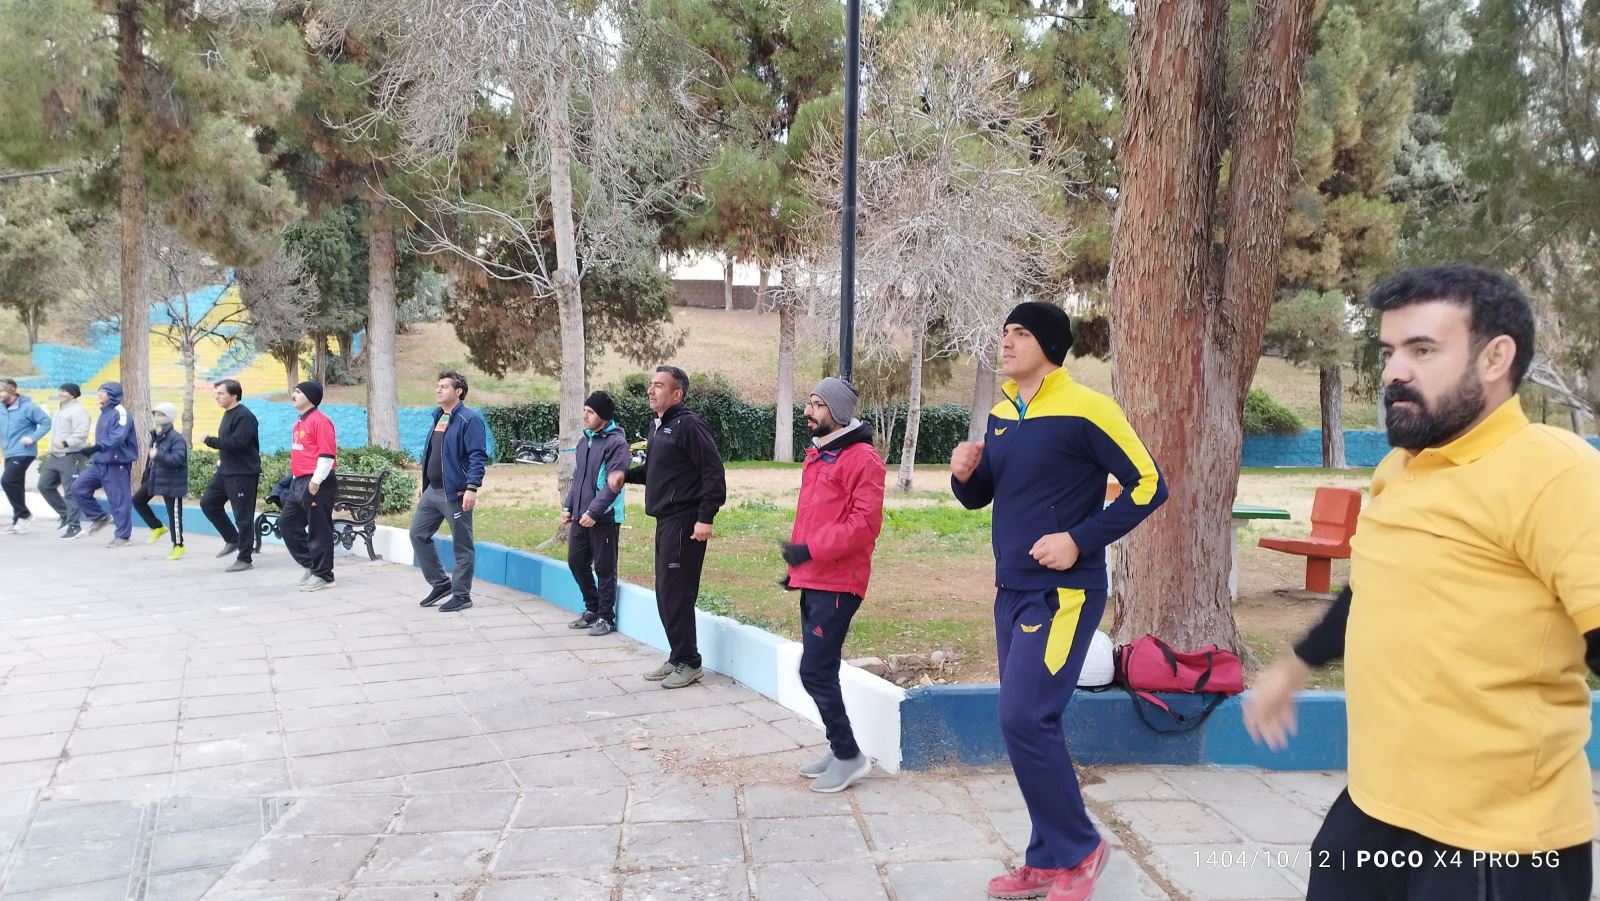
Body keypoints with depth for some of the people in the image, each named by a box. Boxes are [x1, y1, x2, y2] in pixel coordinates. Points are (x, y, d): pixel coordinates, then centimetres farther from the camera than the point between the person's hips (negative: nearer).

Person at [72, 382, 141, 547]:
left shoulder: (120, 413, -14)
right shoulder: (104, 413, 15)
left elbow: (118, 437, -27)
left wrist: (99, 447, -35)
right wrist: (94, 457, 23)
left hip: (117, 464, -10)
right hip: (100, 463, 10)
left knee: (119, 500, -4)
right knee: (78, 488, 5)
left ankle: (122, 536, 5)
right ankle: (101, 517, 17)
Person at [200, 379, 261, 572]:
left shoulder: (244, 416, -17)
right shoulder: (228, 414, 14)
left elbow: (237, 442, -27)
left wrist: (209, 440, -18)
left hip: (243, 474, -10)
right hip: (225, 471, 10)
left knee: (243, 517, -4)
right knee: (208, 502, 12)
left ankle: (244, 559, 5)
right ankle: (233, 540, 23)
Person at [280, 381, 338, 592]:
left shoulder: (319, 421, -13)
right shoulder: (299, 422, 16)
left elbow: (327, 454, -18)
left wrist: (316, 480, -20)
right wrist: (295, 479, 21)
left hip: (316, 484, -10)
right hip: (299, 483, 10)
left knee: (319, 530, -3)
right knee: (287, 523, 12)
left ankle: (323, 575, 5)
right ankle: (311, 564, 21)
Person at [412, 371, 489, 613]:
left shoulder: (469, 419, -12)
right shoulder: (438, 417, 15)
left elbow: (478, 456, -18)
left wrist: (472, 488, -25)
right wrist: (423, 483, 21)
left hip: (455, 493, -9)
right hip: (432, 490, 9)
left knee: (461, 545, 1)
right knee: (418, 534, 11)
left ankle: (461, 595, 11)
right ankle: (440, 583, 23)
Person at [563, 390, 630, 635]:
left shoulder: (616, 442, -13)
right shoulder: (584, 440, 12)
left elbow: (613, 483, -18)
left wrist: (593, 511, -21)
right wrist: (568, 507, 12)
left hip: (605, 518, -8)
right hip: (581, 516, 8)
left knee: (604, 569, 1)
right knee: (576, 562, 12)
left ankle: (606, 617, 13)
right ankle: (592, 609, 28)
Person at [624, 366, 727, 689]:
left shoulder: (688, 425, -14)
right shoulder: (657, 425, 14)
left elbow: (713, 472, -18)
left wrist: (705, 518, -21)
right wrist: (627, 474, 7)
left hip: (684, 523, -10)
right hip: (665, 520, 10)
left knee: (676, 593, -5)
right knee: (665, 594, 14)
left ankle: (689, 663, 6)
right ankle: (677, 659, 24)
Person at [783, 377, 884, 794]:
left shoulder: (862, 458, -13)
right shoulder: (817, 455, 16)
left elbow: (865, 522, -20)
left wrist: (811, 549, -23)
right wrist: (797, 563, 20)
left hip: (837, 584, -9)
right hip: (813, 580, 9)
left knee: (815, 672, -8)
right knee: (821, 670, 13)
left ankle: (849, 755, 5)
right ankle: (839, 749, 23)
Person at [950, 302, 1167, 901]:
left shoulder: (1086, 410, -13)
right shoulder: (1000, 414, 9)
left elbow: (1148, 485, -11)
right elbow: (982, 496, 18)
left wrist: (1079, 540, -17)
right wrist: (965, 474, -5)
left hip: (1063, 593, -7)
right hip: (1011, 591, 7)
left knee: (1024, 718, -14)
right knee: (1030, 724, 10)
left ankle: (1079, 848, 6)